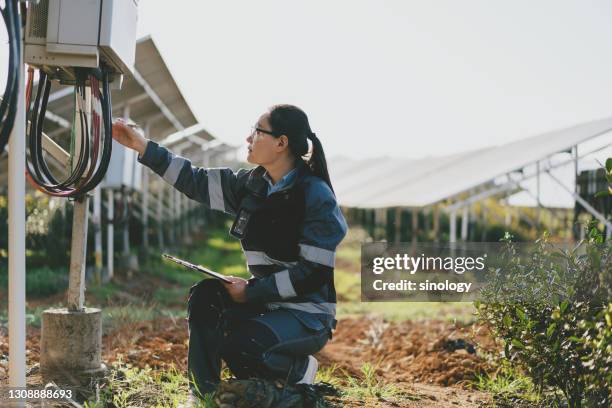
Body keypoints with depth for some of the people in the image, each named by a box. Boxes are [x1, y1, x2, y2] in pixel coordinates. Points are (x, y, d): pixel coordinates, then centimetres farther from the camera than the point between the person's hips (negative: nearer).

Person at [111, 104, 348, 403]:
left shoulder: (317, 197, -18)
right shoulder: (252, 185, 3)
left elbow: (315, 272, -21)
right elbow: (197, 182, 7)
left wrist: (251, 292, -21)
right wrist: (143, 147, 2)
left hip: (308, 314, -7)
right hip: (265, 300, 7)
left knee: (235, 343, -28)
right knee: (204, 296, -12)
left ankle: (298, 370, 2)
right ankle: (203, 395, -3)